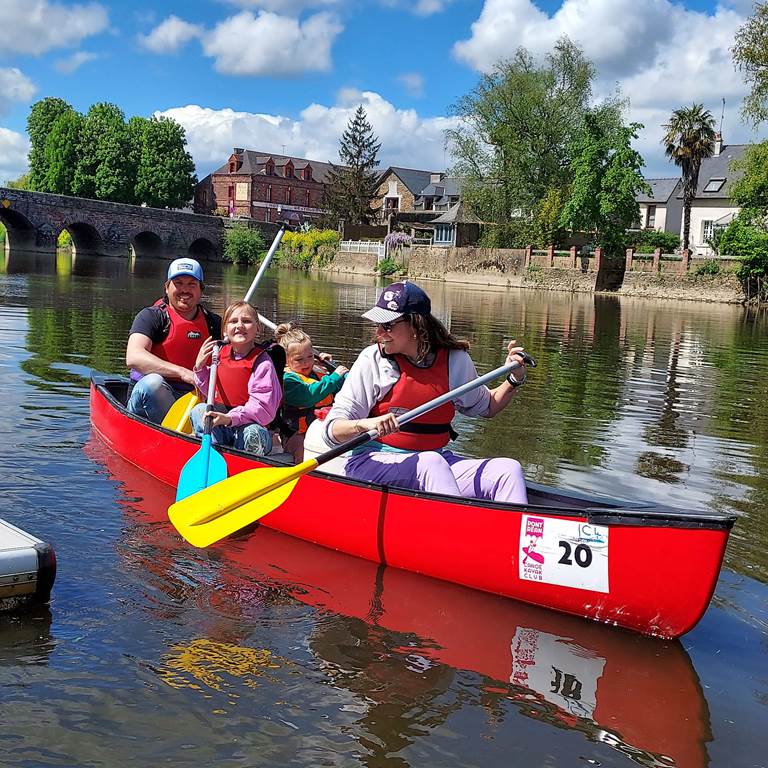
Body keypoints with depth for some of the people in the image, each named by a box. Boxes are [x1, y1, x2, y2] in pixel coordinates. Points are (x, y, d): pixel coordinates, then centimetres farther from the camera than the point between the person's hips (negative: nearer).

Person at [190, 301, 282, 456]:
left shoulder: (262, 362, -12)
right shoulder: (221, 353, 7)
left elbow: (262, 406, -21)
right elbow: (211, 392, 20)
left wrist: (230, 418, -32)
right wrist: (200, 367, 4)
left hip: (249, 425, -5)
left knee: (252, 434, -36)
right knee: (199, 410, -17)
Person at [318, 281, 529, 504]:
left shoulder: (455, 360, 4)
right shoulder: (372, 359, -5)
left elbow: (486, 406, 25)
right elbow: (331, 431, -9)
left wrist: (514, 379, 7)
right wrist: (364, 424, -30)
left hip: (439, 461, 4)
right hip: (374, 460, -3)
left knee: (509, 469, -20)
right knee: (431, 463, -36)